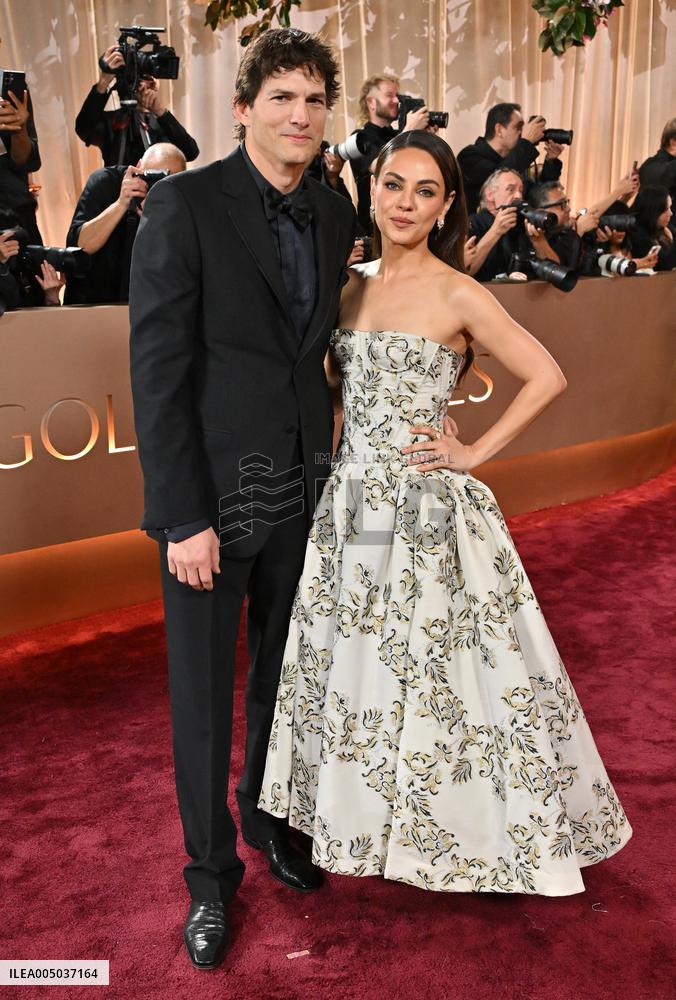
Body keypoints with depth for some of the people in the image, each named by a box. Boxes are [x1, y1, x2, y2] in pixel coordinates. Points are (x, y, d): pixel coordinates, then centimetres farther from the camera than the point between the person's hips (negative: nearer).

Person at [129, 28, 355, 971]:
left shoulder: (335, 213, 7)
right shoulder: (185, 204, -11)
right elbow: (159, 370, -14)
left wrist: (330, 461, 4)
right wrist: (184, 518, -16)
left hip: (301, 493, 5)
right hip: (213, 497, -5)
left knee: (283, 677, 20)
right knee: (204, 696, 9)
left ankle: (270, 814, 45)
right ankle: (211, 872, 30)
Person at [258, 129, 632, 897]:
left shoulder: (458, 296, -9)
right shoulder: (351, 285, 8)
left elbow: (546, 378, -10)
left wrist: (475, 453, -10)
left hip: (427, 509, -6)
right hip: (352, 504, 6)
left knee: (432, 669, 5)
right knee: (350, 661, 15)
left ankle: (447, 823, 30)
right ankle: (363, 814, 37)